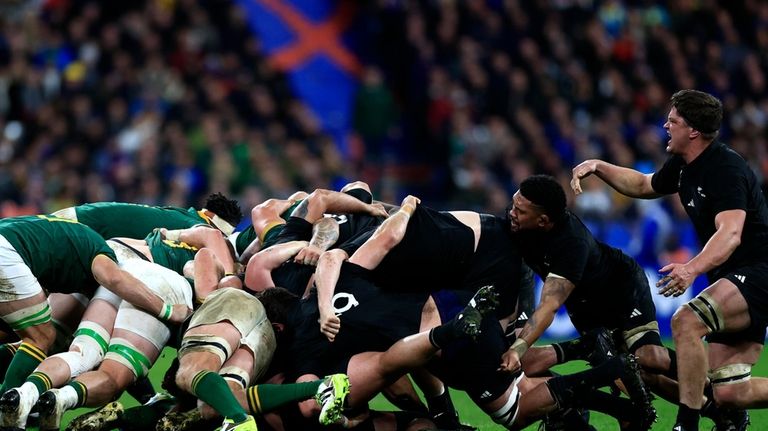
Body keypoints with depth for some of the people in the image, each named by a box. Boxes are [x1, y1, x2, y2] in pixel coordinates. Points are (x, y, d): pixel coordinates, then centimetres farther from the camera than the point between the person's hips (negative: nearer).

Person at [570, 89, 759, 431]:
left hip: (757, 274, -9)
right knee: (728, 394, 0)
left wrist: (693, 268, -49)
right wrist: (598, 167, 16)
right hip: (735, 278, 9)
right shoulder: (683, 166, 9)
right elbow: (644, 186, 30)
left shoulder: (726, 169, -19)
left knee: (687, 321, -31)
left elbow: (731, 232, -33)